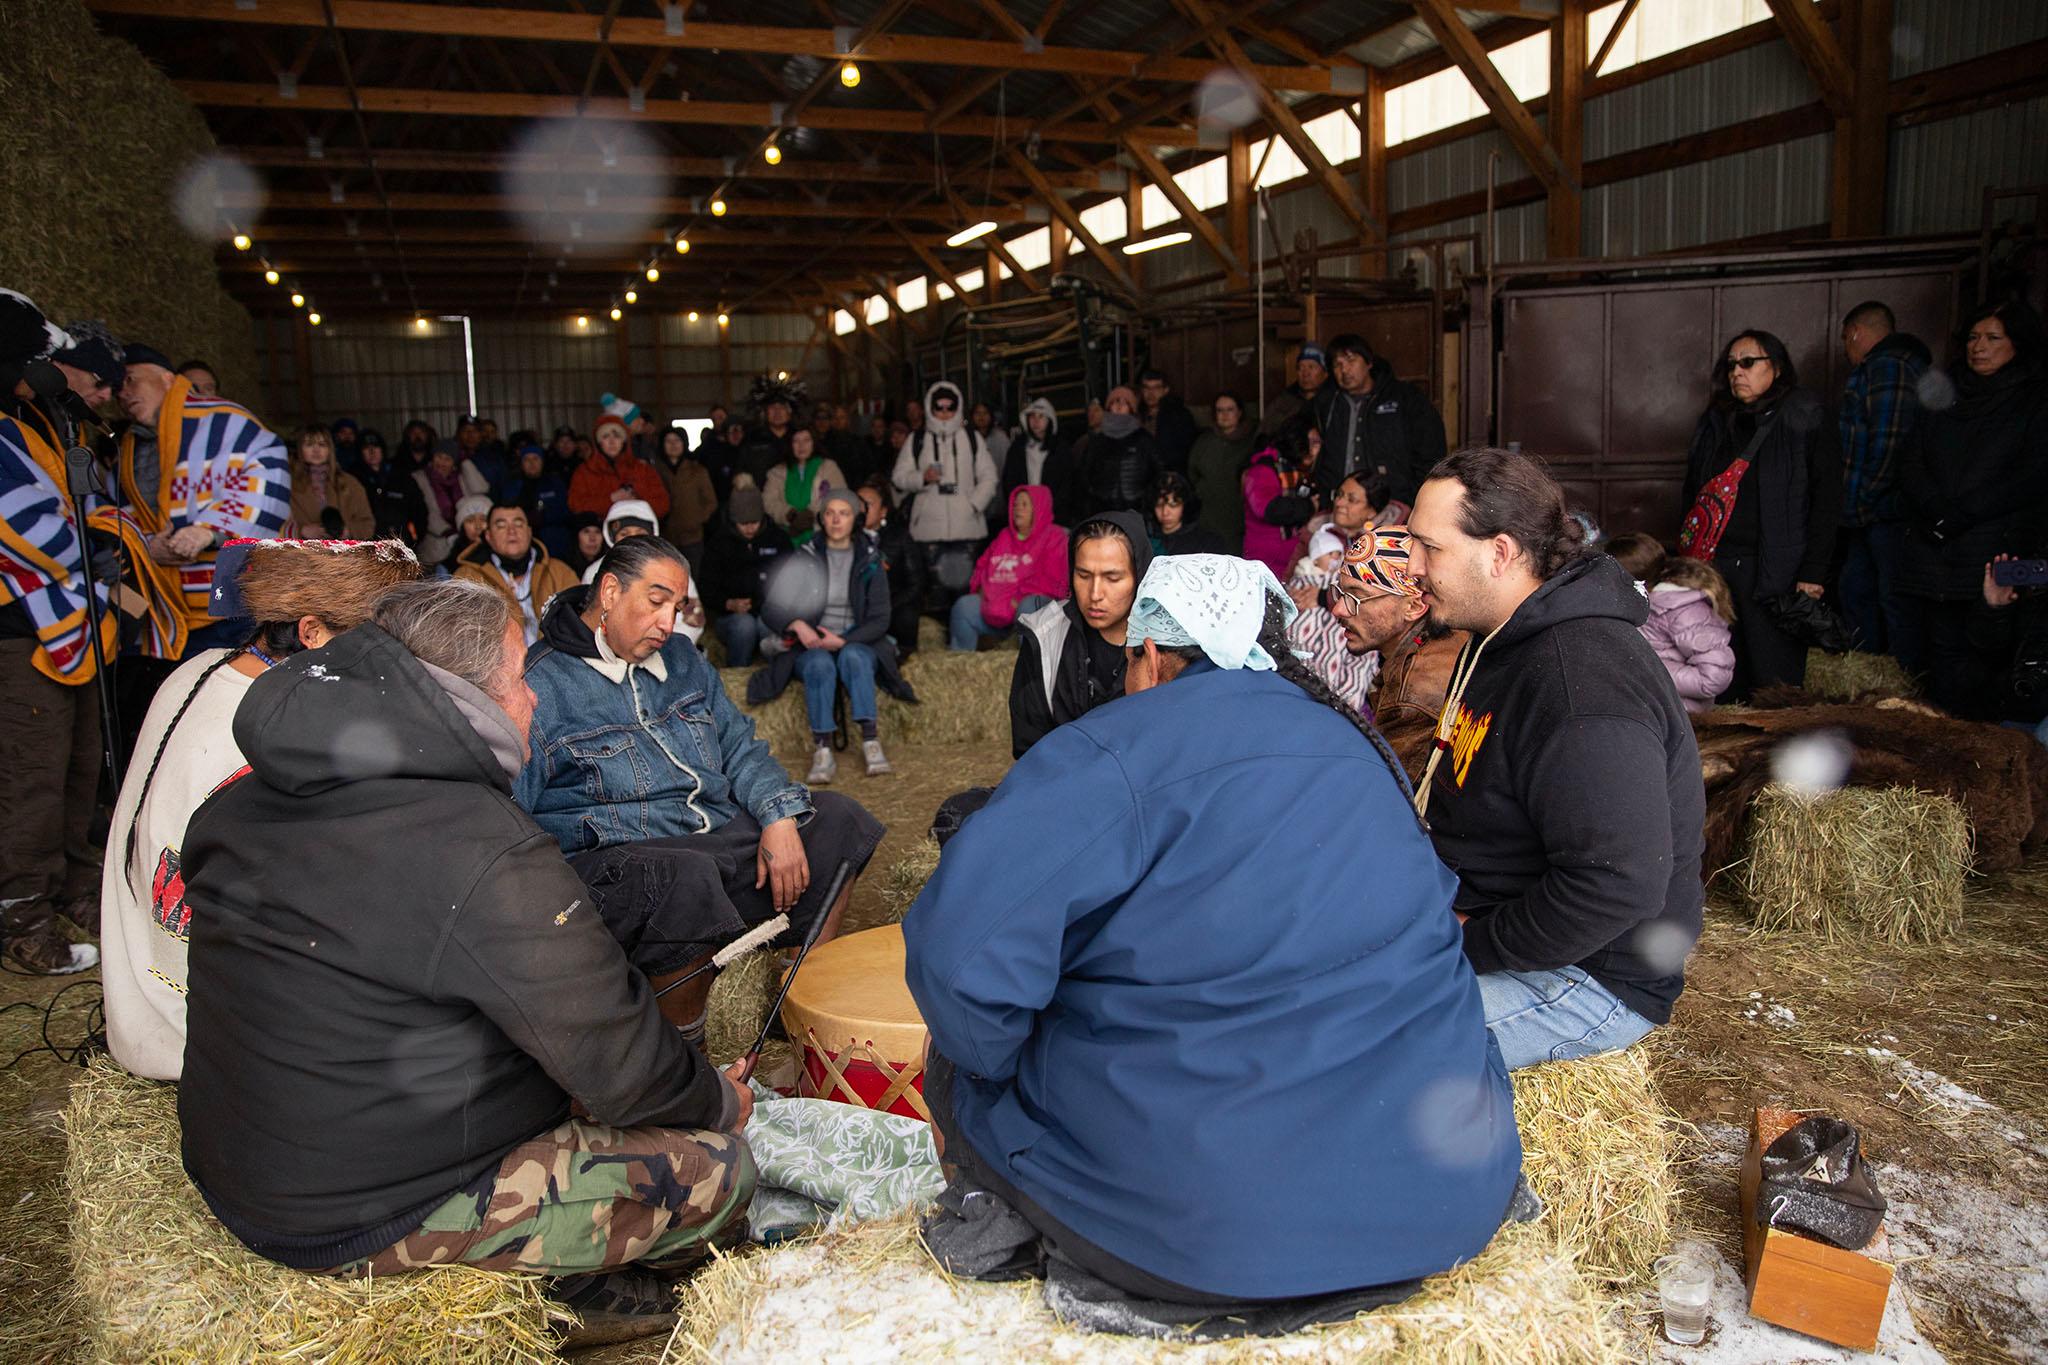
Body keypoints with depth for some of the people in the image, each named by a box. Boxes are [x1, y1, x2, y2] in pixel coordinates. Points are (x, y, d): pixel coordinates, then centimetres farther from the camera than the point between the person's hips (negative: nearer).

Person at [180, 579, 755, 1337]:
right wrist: (720, 1101, 0)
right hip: (368, 1224, -9)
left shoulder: (245, 804, 0)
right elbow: (619, 1066, -21)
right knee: (717, 1164, -4)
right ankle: (586, 1286, 23)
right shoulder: (490, 857, -28)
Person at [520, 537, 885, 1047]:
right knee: (686, 880, -39)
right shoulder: (539, 686, -9)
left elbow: (739, 746, 12)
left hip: (722, 834, 8)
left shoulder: (679, 657, 15)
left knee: (837, 821, 3)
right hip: (612, 857, -8)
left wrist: (780, 818, -5)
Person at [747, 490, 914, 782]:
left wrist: (843, 641, -16)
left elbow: (879, 619, 0)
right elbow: (770, 608, 5)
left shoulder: (870, 560, 6)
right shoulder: (804, 557, 6)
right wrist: (797, 624, -17)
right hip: (810, 646, 0)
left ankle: (871, 742, -41)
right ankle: (823, 752, -41)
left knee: (852, 656, -36)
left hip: (857, 644, 0)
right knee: (820, 663, -35)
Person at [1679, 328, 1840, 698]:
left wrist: (1813, 574, -11)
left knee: (1775, 686, -2)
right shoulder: (1715, 422, 15)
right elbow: (1691, 497, 18)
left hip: (1775, 572, -4)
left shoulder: (1805, 419, 1)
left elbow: (1826, 500, -4)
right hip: (1713, 567, 4)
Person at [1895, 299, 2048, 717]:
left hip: (1994, 558, -4)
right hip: (1930, 554, 4)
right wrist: (1935, 511, -8)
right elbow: (1911, 464, 10)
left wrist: (1957, 516, -12)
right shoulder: (1943, 397, 19)